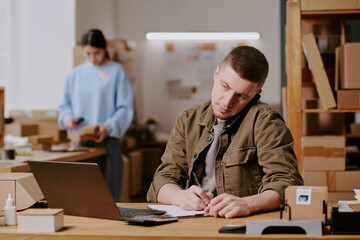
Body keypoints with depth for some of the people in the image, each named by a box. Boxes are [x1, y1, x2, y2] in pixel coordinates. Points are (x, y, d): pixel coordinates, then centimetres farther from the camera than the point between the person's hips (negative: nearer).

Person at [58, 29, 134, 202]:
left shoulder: (117, 72, 1)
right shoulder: (76, 74, 13)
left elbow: (125, 108, -5)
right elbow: (64, 104, 18)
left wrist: (108, 127, -20)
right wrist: (67, 117, -5)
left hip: (107, 141, -3)